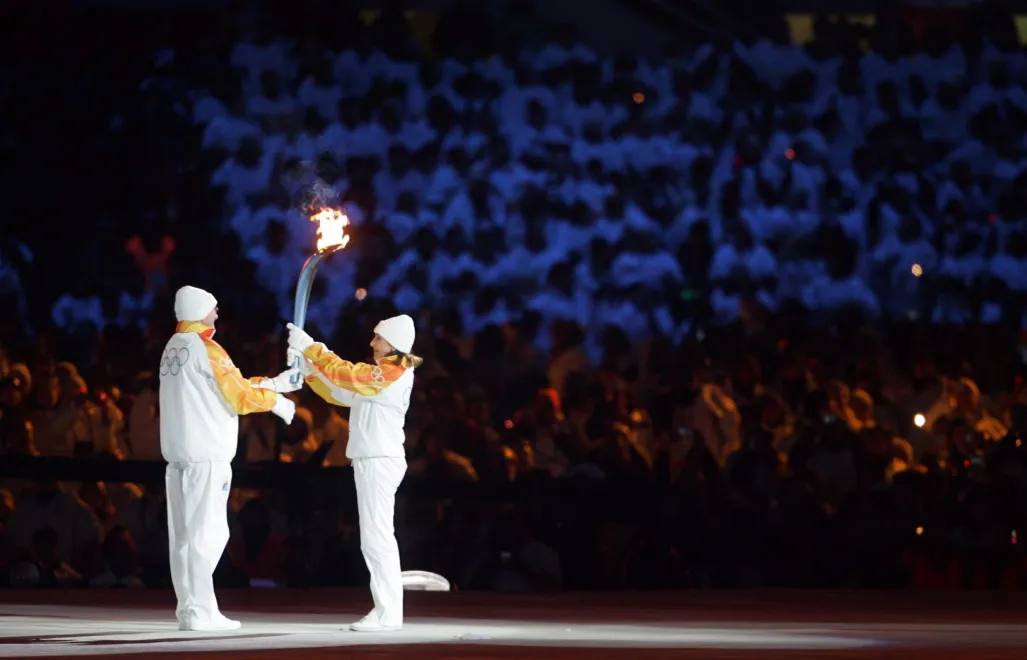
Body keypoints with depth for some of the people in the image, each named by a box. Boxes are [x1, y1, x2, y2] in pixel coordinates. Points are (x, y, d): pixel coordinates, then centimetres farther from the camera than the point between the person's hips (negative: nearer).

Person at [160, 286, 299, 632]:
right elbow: (240, 397, -9)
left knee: (184, 535, 7)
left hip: (177, 455, 9)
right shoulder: (205, 349, -11)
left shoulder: (173, 348, 16)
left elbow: (230, 385, 20)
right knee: (206, 534, -8)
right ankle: (200, 612, -11)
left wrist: (274, 383, 21)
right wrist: (275, 400, 8)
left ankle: (189, 608, 9)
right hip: (206, 457, -9)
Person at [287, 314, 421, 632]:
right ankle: (386, 610, 12)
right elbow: (340, 393, 19)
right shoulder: (379, 374, 17)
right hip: (370, 462, 10)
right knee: (375, 538, 10)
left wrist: (311, 348, -15)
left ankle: (388, 613, -11)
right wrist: (308, 367, 9)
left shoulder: (394, 374, -13)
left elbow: (347, 374, -20)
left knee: (377, 537, -11)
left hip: (381, 462, -10)